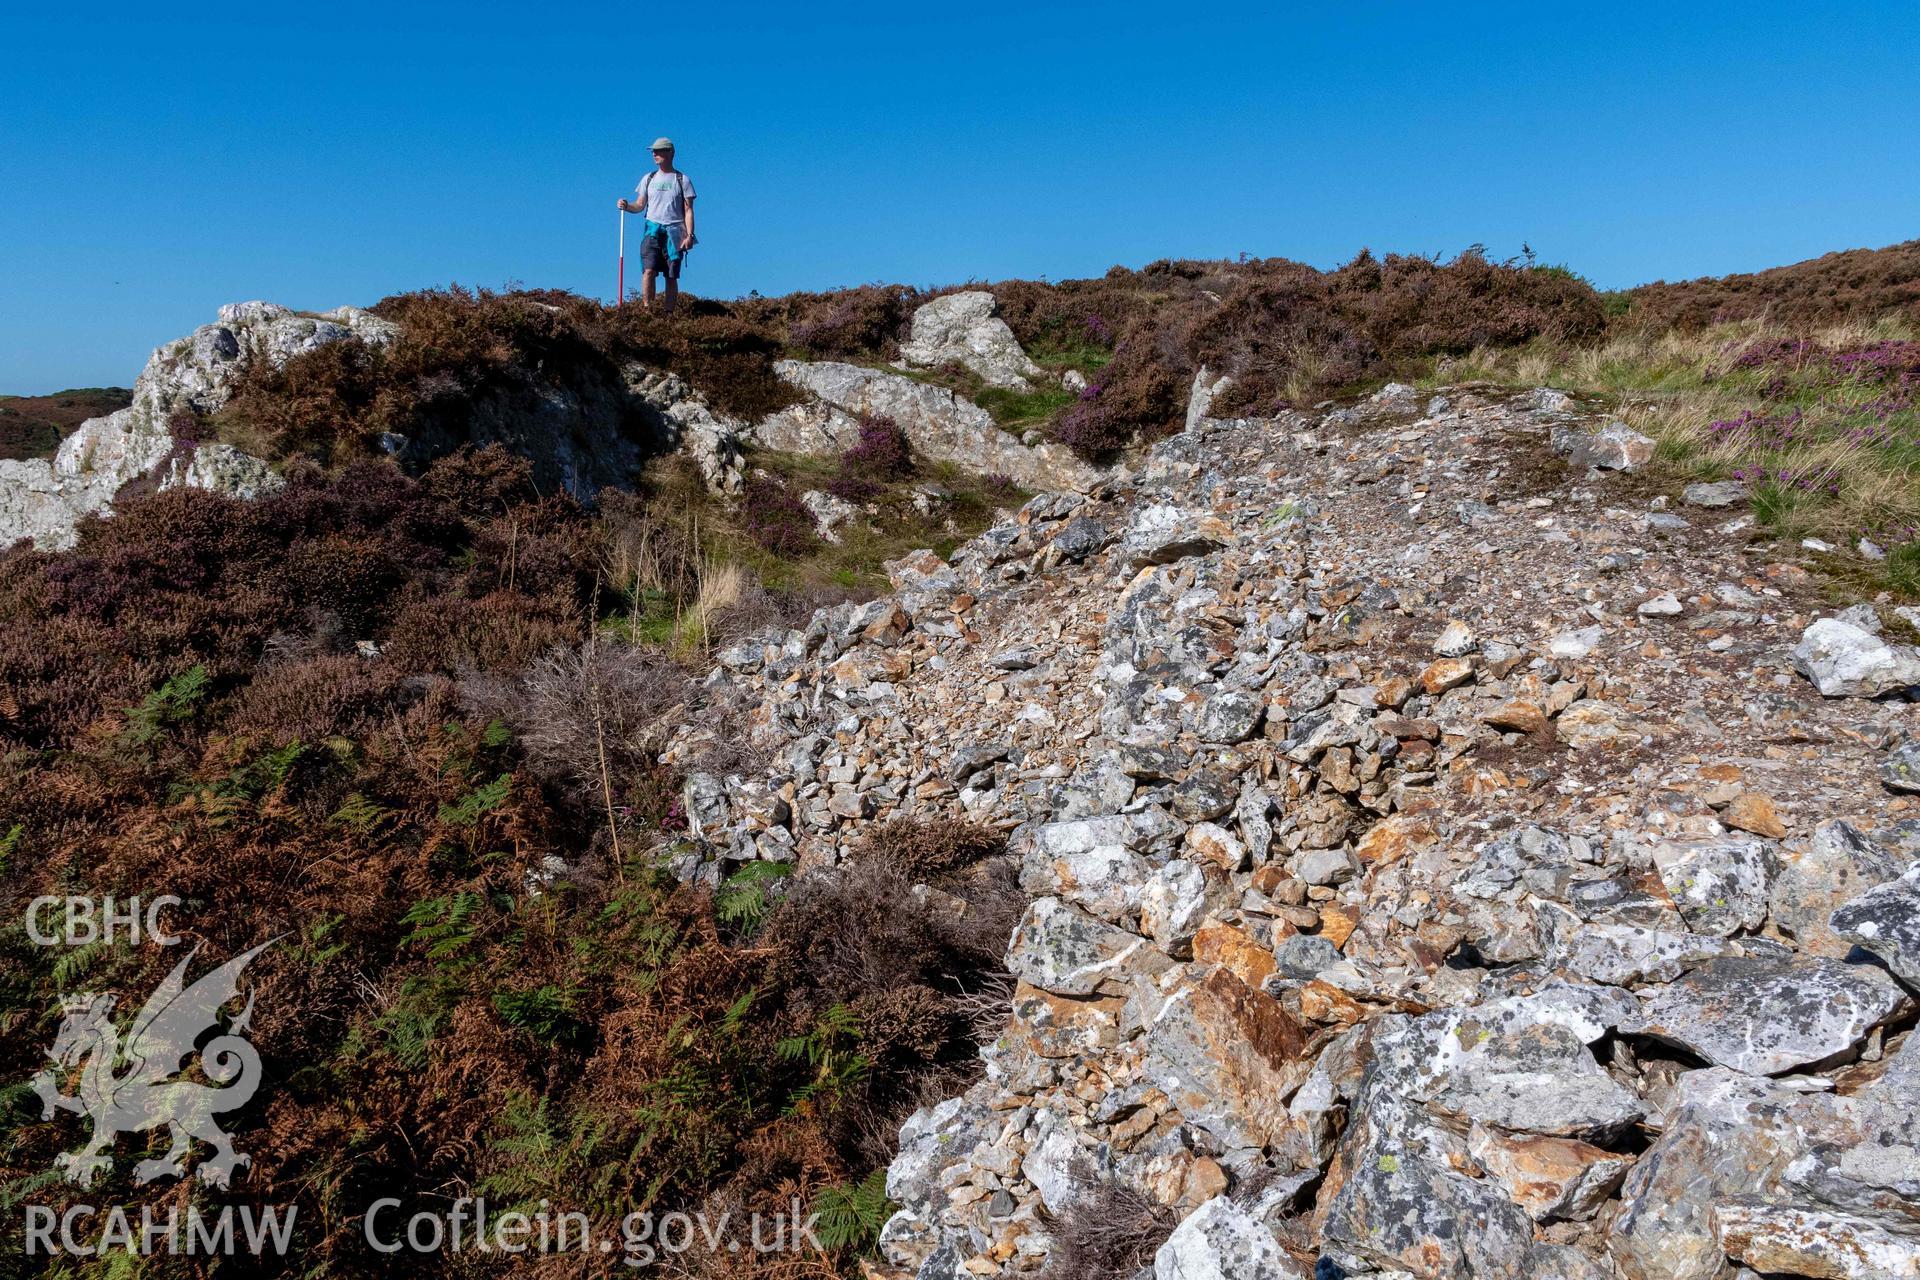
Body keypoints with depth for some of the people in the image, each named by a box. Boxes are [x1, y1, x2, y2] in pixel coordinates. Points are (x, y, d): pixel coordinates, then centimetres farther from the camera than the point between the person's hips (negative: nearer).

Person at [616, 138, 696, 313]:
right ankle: (647, 309, -16)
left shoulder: (682, 180, 7)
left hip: (674, 232, -2)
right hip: (652, 229, 2)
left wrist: (690, 235, -8)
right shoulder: (649, 179, 15)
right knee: (648, 270, -15)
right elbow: (640, 205, 16)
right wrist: (627, 206, -6)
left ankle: (669, 313, 2)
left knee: (671, 276, -1)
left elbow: (688, 211, 3)